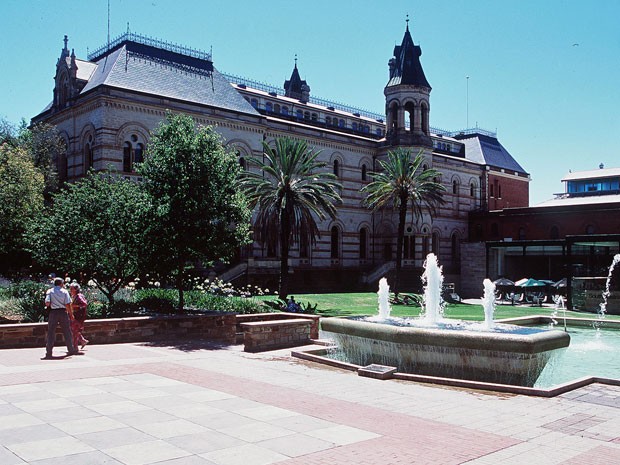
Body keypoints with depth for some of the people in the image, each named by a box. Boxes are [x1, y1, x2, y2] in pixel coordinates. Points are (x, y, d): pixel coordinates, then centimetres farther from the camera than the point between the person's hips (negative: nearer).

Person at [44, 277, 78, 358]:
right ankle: (71, 349, 17)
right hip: (63, 312, 0)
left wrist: (49, 305, 13)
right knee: (67, 332, 10)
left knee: (51, 332, 4)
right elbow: (68, 304, -6)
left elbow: (47, 303, -10)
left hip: (53, 312, 0)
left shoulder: (49, 291, 2)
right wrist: (70, 314, 3)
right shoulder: (64, 291, 1)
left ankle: (48, 352, 1)